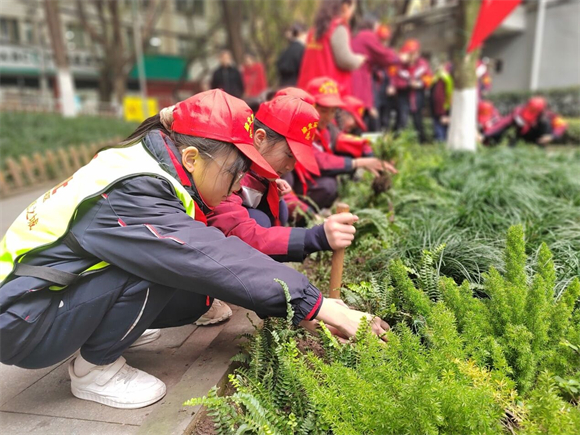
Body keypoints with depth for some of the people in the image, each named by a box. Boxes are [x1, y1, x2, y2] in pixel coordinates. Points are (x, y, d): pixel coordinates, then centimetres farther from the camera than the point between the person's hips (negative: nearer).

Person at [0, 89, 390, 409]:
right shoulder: (130, 193, -31)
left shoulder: (151, 167, -5)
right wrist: (317, 306, -32)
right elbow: (217, 261, -36)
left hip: (65, 291, 7)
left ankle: (100, 333, 10)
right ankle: (94, 368, -7)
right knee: (157, 264, -29)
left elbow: (217, 249, -2)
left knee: (199, 290, -9)